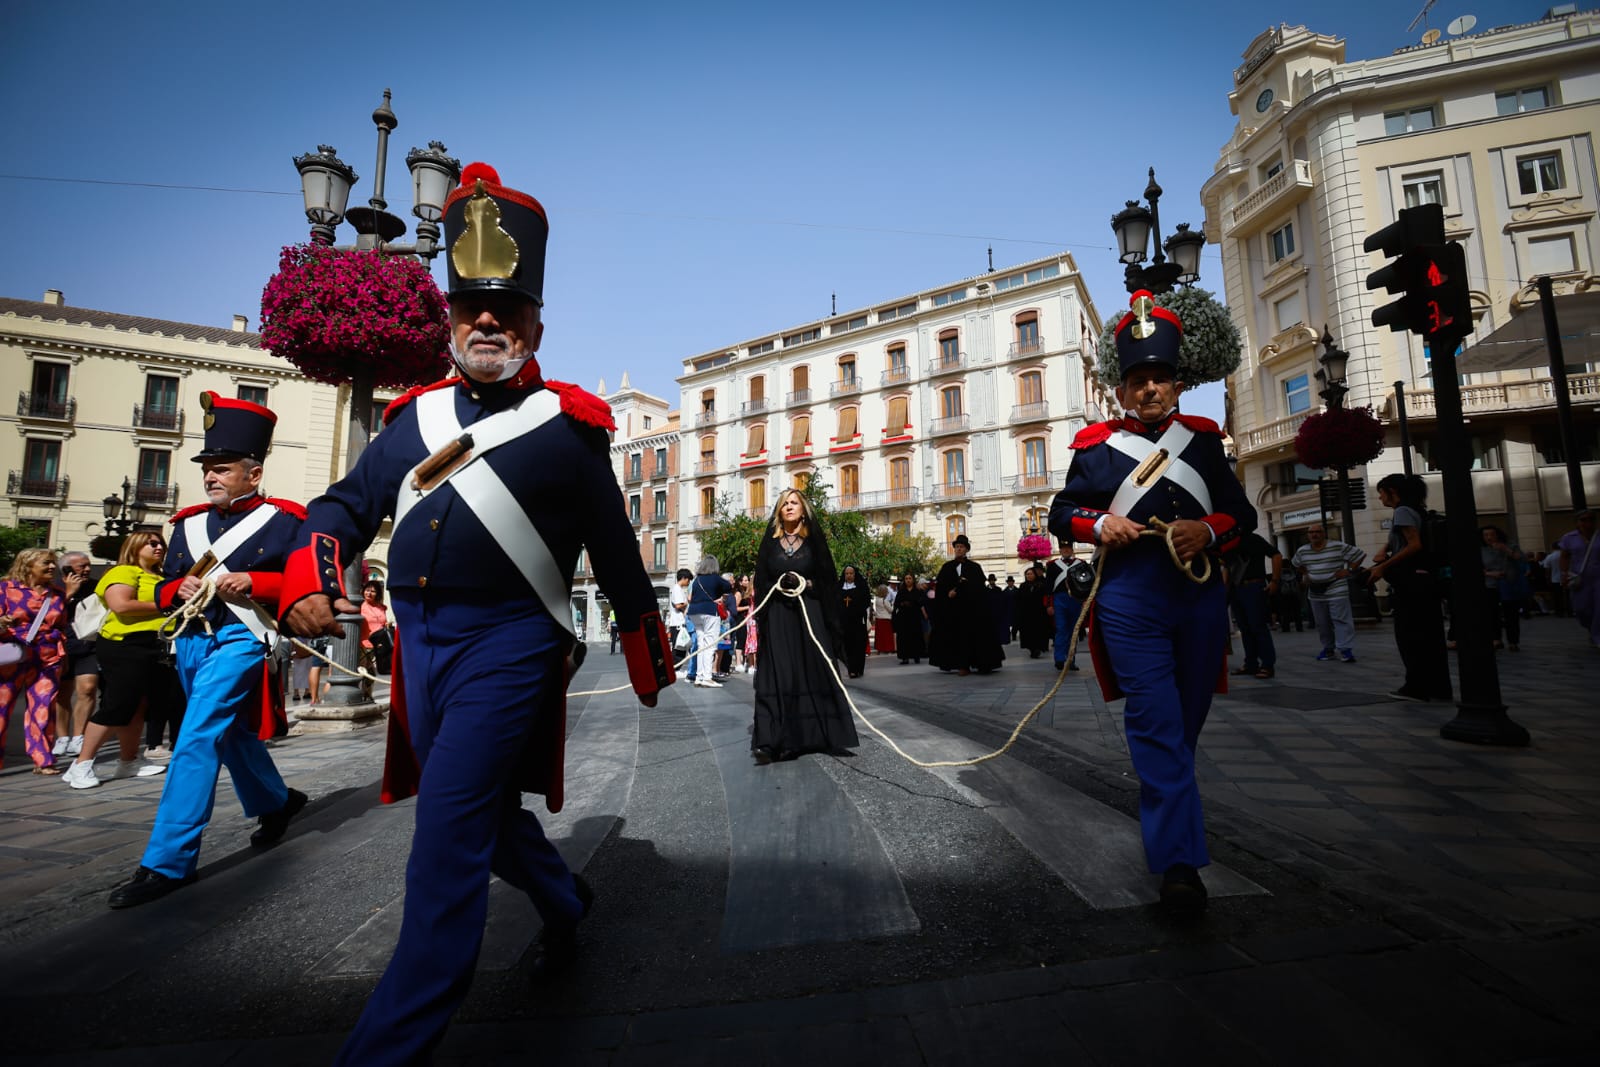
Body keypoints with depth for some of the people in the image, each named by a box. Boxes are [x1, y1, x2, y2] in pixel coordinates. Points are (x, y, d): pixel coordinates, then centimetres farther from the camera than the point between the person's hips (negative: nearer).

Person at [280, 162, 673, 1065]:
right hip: (419, 639, 6)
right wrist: (310, 583, -8)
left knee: (449, 837, -7)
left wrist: (650, 660, 6)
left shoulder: (568, 424, -2)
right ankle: (565, 900, 48)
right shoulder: (415, 416, 12)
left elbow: (615, 552, 1)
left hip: (508, 642, -6)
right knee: (486, 811, 21)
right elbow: (346, 505, 13)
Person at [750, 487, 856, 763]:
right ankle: (771, 740, -11)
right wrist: (778, 585, -11)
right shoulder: (770, 541, 10)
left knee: (812, 672, -1)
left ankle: (810, 735, 10)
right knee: (777, 675, -7)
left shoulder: (814, 540, 7)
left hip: (809, 613, 0)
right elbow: (761, 581, 8)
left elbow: (827, 579, 4)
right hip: (778, 616, 0)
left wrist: (805, 584, -13)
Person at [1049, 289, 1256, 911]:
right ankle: (1177, 860, -3)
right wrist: (1098, 525, -13)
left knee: (1188, 720, 16)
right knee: (1155, 724, -8)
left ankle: (1163, 809, 42)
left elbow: (1242, 513, 11)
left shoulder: (1203, 440, 11)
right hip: (1130, 600, -3)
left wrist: (1209, 530, -11)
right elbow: (1061, 513, 8)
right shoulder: (1096, 447, 4)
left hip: (1201, 596, 4)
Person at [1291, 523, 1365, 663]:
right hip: (1316, 593, 5)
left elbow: (1360, 555, -2)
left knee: (1341, 619, -9)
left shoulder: (1338, 547, -8)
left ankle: (1346, 649, -9)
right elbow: (1297, 565, 26)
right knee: (1322, 623, 9)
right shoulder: (1302, 551, 5)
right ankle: (1328, 648, 19)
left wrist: (1349, 570, -8)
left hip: (1336, 590, -4)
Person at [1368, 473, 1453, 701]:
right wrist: (1384, 550, 6)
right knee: (1430, 634, 10)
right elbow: (1398, 540, 26)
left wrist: (1384, 566, -19)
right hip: (1426, 579, 9)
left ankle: (1417, 687, 3)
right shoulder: (1416, 510, 18)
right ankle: (1438, 688, 14)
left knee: (1408, 635, -2)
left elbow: (1414, 545, -20)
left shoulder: (1402, 511, -11)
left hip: (1410, 581, -9)